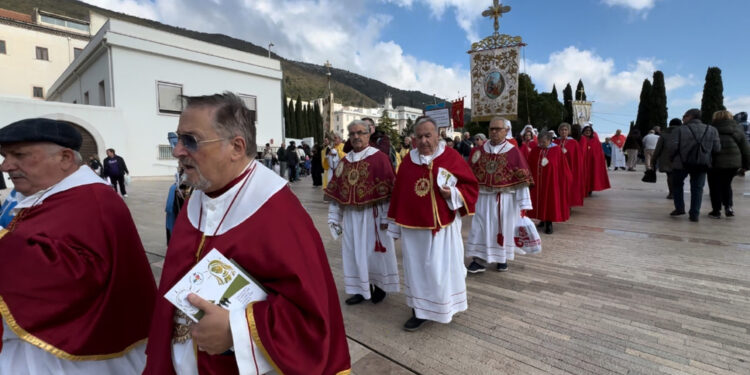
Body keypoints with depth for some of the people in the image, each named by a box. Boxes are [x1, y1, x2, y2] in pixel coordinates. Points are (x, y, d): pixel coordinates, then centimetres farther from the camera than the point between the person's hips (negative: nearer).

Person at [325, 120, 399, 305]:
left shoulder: (379, 158, -7)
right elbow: (335, 191, 9)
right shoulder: (344, 161, 9)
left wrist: (386, 217, -14)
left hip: (372, 214, -5)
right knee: (354, 252, 11)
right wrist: (334, 216, 6)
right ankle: (362, 289, 27)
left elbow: (388, 190, -11)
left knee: (375, 251, 7)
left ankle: (380, 285, 29)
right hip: (350, 215, 5)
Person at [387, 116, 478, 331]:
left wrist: (452, 194, -19)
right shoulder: (408, 160, 4)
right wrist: (395, 225, 9)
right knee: (417, 269, 12)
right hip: (413, 227, 3)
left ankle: (445, 308, 31)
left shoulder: (450, 157, -5)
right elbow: (398, 193, 8)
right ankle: (420, 310, 28)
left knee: (442, 268, 8)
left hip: (443, 226, -3)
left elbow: (470, 186, 0)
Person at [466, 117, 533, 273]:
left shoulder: (514, 152, -6)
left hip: (505, 199, -2)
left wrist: (523, 204, -13)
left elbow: (522, 180, -8)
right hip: (483, 197, 2)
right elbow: (471, 175, 7)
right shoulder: (480, 150, 3)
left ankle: (503, 258, 30)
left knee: (504, 228, 11)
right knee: (480, 228, 3)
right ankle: (479, 260, 13)